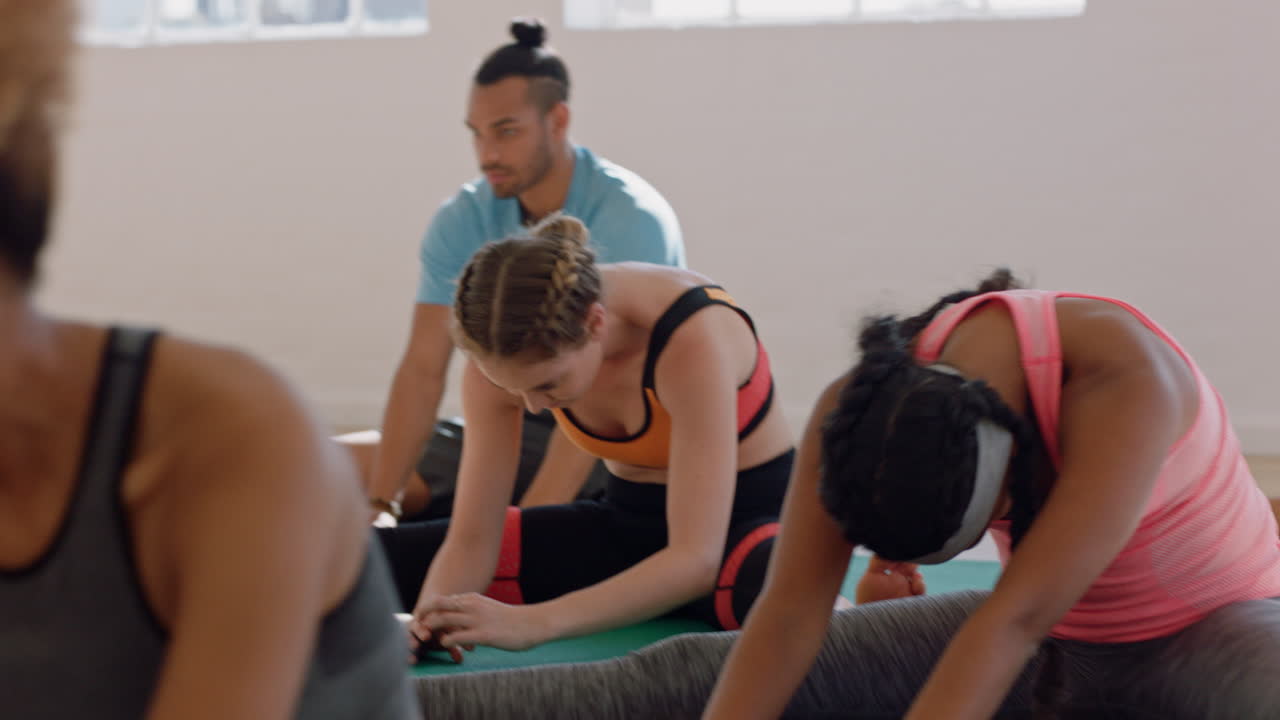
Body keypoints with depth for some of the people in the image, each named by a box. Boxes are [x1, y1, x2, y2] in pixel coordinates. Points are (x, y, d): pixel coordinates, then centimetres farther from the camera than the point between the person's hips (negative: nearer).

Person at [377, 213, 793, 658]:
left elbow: (697, 559, -35)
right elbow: (471, 540, -12)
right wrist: (432, 620, -35)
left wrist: (533, 623, -45)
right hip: (626, 523, 6)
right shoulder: (505, 355, -16)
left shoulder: (690, 336, -32)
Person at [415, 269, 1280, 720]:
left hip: (1209, 628, -2)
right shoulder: (869, 406, -20)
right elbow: (792, 609, -23)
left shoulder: (1119, 381, -35)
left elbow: (1017, 617, -42)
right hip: (1053, 643, 2)